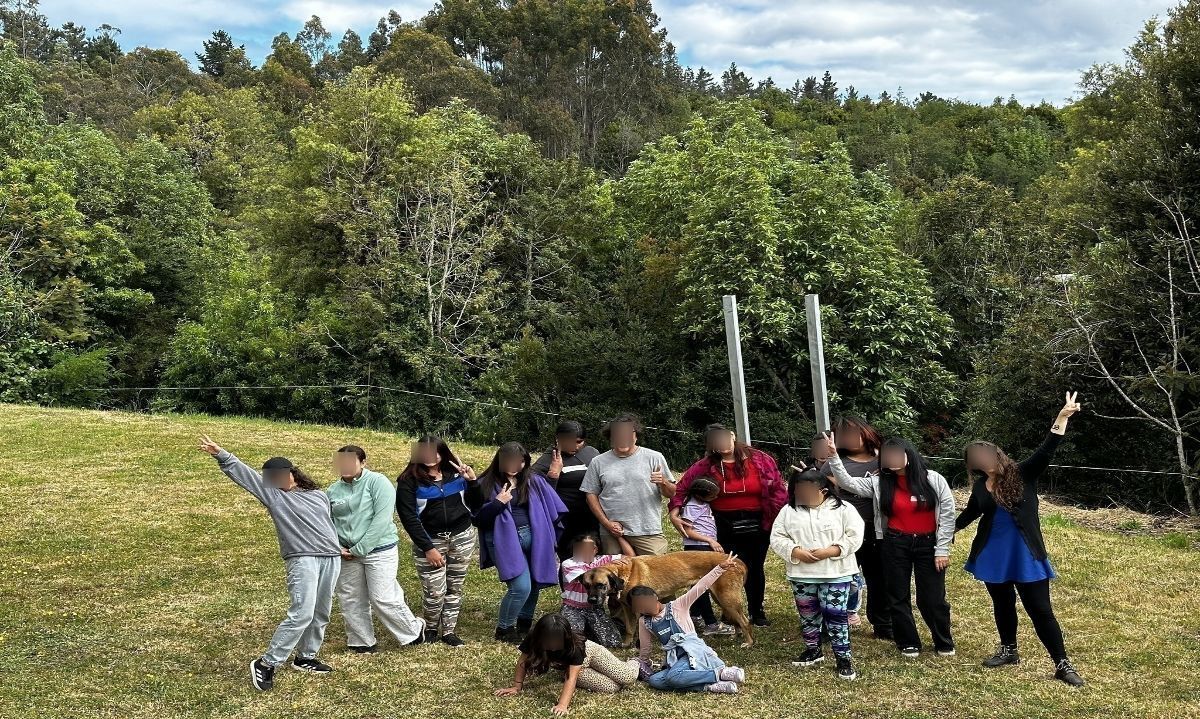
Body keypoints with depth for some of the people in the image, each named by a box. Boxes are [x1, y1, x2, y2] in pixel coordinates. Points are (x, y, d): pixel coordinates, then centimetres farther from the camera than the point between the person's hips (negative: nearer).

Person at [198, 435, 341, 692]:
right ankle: (266, 664, -10)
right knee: (301, 614, -16)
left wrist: (338, 547, 28)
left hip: (331, 558, 5)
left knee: (320, 613, 10)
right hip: (302, 559, -5)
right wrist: (221, 455, -13)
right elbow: (241, 472, -3)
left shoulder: (318, 495, 15)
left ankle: (306, 657, 27)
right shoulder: (272, 493, 5)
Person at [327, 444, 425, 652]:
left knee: (383, 599, -6)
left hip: (379, 550, -6)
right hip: (347, 555, 6)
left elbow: (381, 520, -17)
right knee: (351, 600, 9)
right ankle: (362, 642, 26)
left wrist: (359, 549, -17)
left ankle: (414, 632, 16)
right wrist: (336, 547, -7)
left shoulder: (377, 482, -11)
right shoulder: (334, 490, 6)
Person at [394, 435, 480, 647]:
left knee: (455, 587, 8)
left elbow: (477, 504, 8)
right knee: (434, 592, -7)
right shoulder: (409, 481, -7)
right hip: (430, 541, -3)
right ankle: (430, 628, 20)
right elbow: (408, 517, -10)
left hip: (462, 537, 3)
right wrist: (428, 548, -14)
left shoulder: (456, 474, 4)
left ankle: (448, 631, 23)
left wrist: (473, 481, -10)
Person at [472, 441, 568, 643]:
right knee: (521, 587, -14)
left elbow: (553, 510, 11)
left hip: (533, 538, 4)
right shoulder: (487, 485, -3)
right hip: (505, 541, -4)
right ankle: (504, 629, 9)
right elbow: (477, 519, -4)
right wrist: (498, 503, -15)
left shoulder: (534, 482, 7)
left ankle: (524, 626, 32)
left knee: (534, 585, 8)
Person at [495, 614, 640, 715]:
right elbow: (523, 661, -19)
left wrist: (563, 705, -56)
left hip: (590, 652, -3)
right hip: (568, 668, 3)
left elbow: (572, 678, -47)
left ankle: (635, 663, 26)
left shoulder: (575, 646, -42)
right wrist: (516, 687, -23)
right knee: (612, 688, -12)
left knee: (629, 678, -13)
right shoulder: (533, 640, -34)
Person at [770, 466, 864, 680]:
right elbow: (777, 537, 1)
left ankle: (843, 657, 5)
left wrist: (829, 551, -18)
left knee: (836, 614, -3)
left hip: (836, 574, -3)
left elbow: (854, 537, -8)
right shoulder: (788, 511, 3)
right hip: (801, 574, 3)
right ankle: (813, 650, 32)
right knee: (808, 615, 15)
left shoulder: (843, 509, -4)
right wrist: (796, 552, -14)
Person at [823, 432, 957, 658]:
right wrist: (833, 456, -21)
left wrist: (942, 550, -7)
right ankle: (908, 643, 23)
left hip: (928, 544, -2)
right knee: (898, 596, 9)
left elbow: (947, 514, -5)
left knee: (932, 597, 5)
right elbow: (847, 483, -8)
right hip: (895, 545, 2)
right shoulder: (880, 483, -1)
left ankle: (944, 643, 24)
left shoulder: (933, 480, -6)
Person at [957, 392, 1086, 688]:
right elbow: (970, 513, 20)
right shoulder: (980, 487, 2)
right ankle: (1009, 651, 35)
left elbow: (1046, 450, -21)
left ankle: (1063, 664, 3)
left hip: (1026, 555, -4)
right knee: (1003, 604, 17)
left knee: (1040, 610, -3)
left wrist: (1062, 417, -31)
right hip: (993, 556, 4)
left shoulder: (1023, 475, -9)